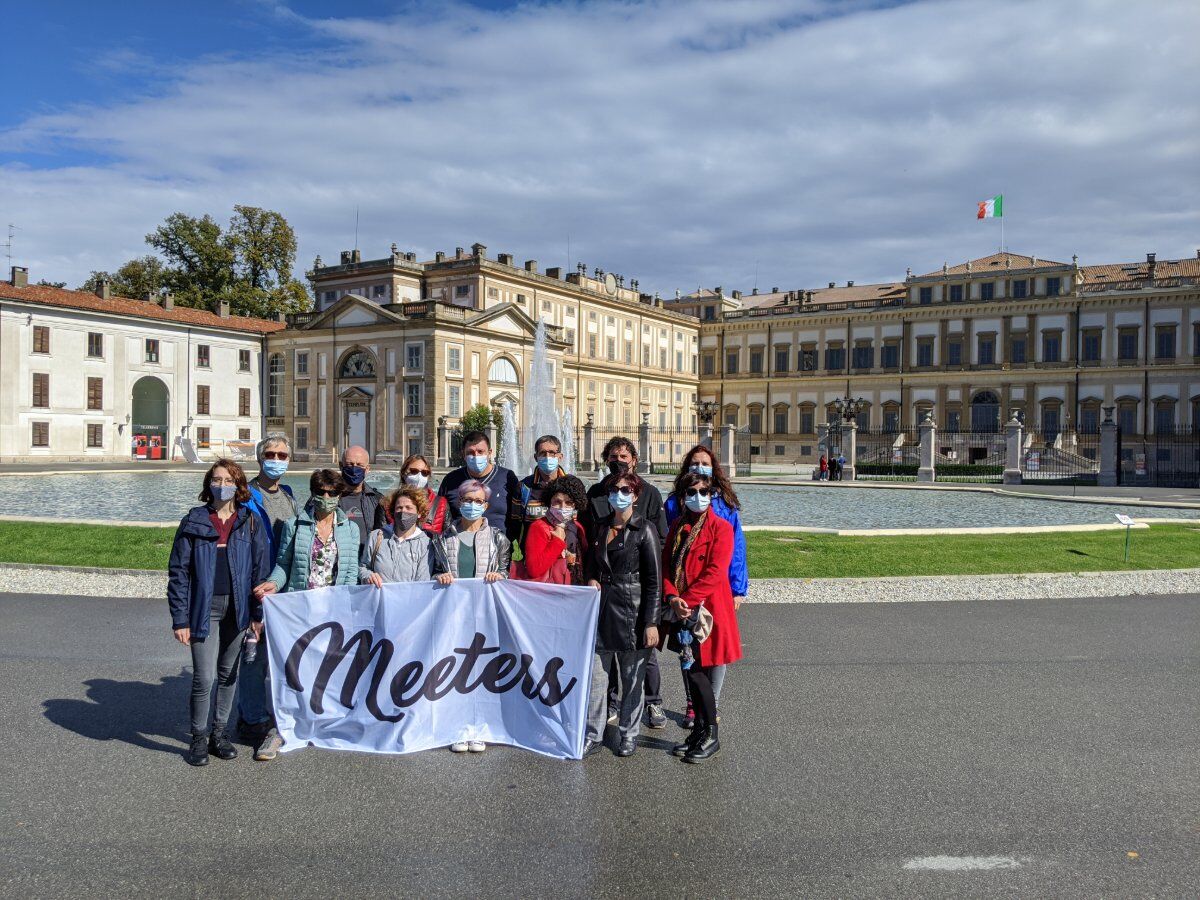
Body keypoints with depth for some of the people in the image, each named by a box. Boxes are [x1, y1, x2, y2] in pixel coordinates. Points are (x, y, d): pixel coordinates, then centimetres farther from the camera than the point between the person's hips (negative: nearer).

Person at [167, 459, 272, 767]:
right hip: (204, 608, -2)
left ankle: (219, 733, 28)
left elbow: (261, 569, 4)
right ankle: (199, 738, 13)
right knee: (204, 677, -6)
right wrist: (180, 619, -5)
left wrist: (258, 612, -2)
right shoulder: (193, 522, 0)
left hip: (238, 608, 2)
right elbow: (178, 573, 0)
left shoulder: (250, 524, 4)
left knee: (229, 673, 12)